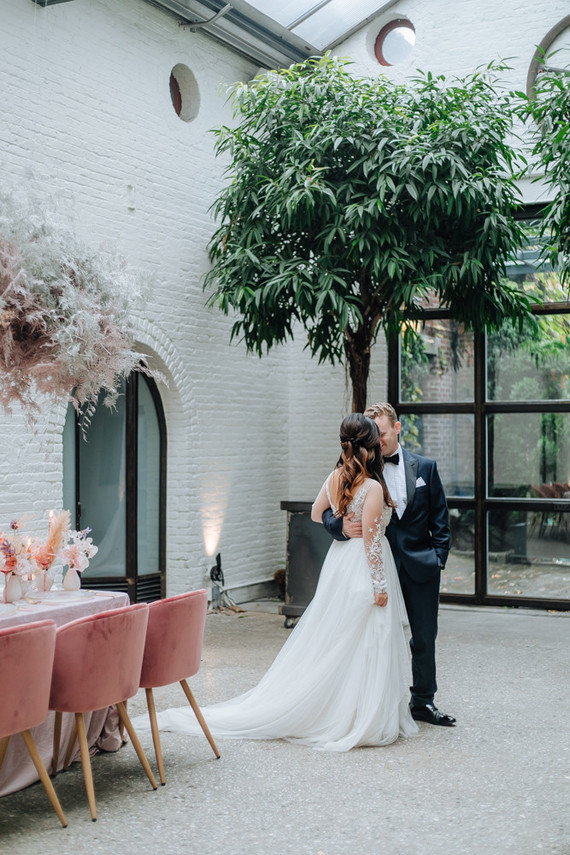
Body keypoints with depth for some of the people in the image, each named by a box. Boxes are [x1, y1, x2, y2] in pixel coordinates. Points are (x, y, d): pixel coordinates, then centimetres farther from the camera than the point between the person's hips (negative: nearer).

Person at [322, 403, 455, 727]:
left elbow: (440, 518, 7)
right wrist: (342, 527, -26)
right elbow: (328, 512, -4)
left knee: (425, 639, 10)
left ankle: (423, 701, 25)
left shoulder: (425, 467, 3)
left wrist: (438, 557, -2)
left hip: (421, 567, 2)